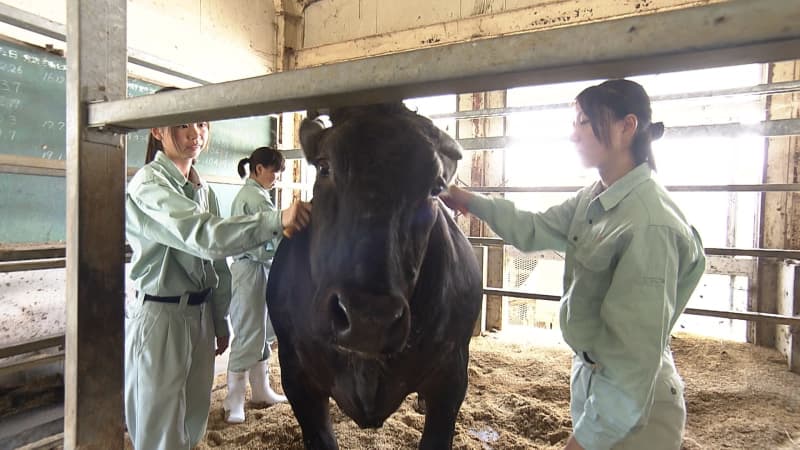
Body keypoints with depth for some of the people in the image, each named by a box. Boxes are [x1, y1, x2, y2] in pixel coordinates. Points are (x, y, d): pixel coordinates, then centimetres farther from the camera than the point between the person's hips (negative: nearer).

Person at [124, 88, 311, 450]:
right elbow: (203, 235, -30)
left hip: (201, 315, 7)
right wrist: (277, 220, -39)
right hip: (160, 316, -7)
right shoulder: (147, 185, -14)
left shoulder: (203, 190, 8)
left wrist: (220, 322, 14)